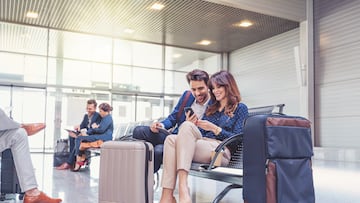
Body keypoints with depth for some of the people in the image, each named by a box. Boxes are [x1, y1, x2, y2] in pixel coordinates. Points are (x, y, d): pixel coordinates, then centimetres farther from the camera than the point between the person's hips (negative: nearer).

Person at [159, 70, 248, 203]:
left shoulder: (240, 108, 13)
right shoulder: (211, 108, 30)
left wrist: (214, 128, -8)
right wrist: (192, 124, 2)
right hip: (202, 144, 5)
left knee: (186, 126, -29)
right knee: (171, 139, -25)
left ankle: (183, 187, -42)